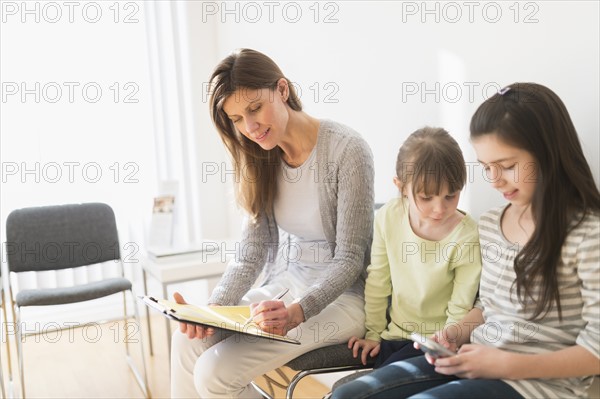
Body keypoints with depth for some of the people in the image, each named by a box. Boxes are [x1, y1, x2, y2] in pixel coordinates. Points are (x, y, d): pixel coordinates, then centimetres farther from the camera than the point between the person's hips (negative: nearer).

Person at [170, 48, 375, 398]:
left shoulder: (347, 150, -18)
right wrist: (214, 308, -13)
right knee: (188, 341, -10)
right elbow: (253, 249, 1)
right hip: (284, 284, 7)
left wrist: (297, 311, -30)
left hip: (341, 293, -6)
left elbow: (349, 259, -16)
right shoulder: (263, 159, 3)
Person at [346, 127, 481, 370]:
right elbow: (377, 281, 0)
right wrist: (374, 333, 5)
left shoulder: (467, 238, -20)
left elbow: (461, 310, -12)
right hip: (394, 332, 4)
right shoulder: (388, 217, -10)